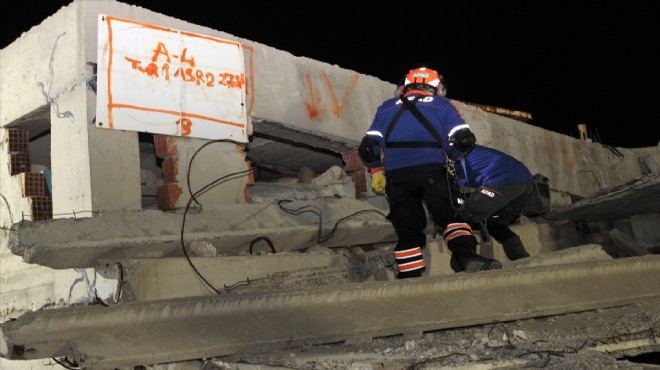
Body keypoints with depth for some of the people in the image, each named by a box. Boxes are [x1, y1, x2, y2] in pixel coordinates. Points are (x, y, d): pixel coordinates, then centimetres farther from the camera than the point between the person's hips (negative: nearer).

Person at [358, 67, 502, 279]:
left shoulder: (386, 108, 27)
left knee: (407, 229, 8)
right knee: (449, 216, 1)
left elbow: (367, 148, 19)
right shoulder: (443, 105, 20)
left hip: (395, 175, 2)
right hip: (431, 170, -2)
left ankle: (409, 277, 4)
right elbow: (464, 141, 8)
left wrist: (376, 173, 31)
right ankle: (467, 257, -20)